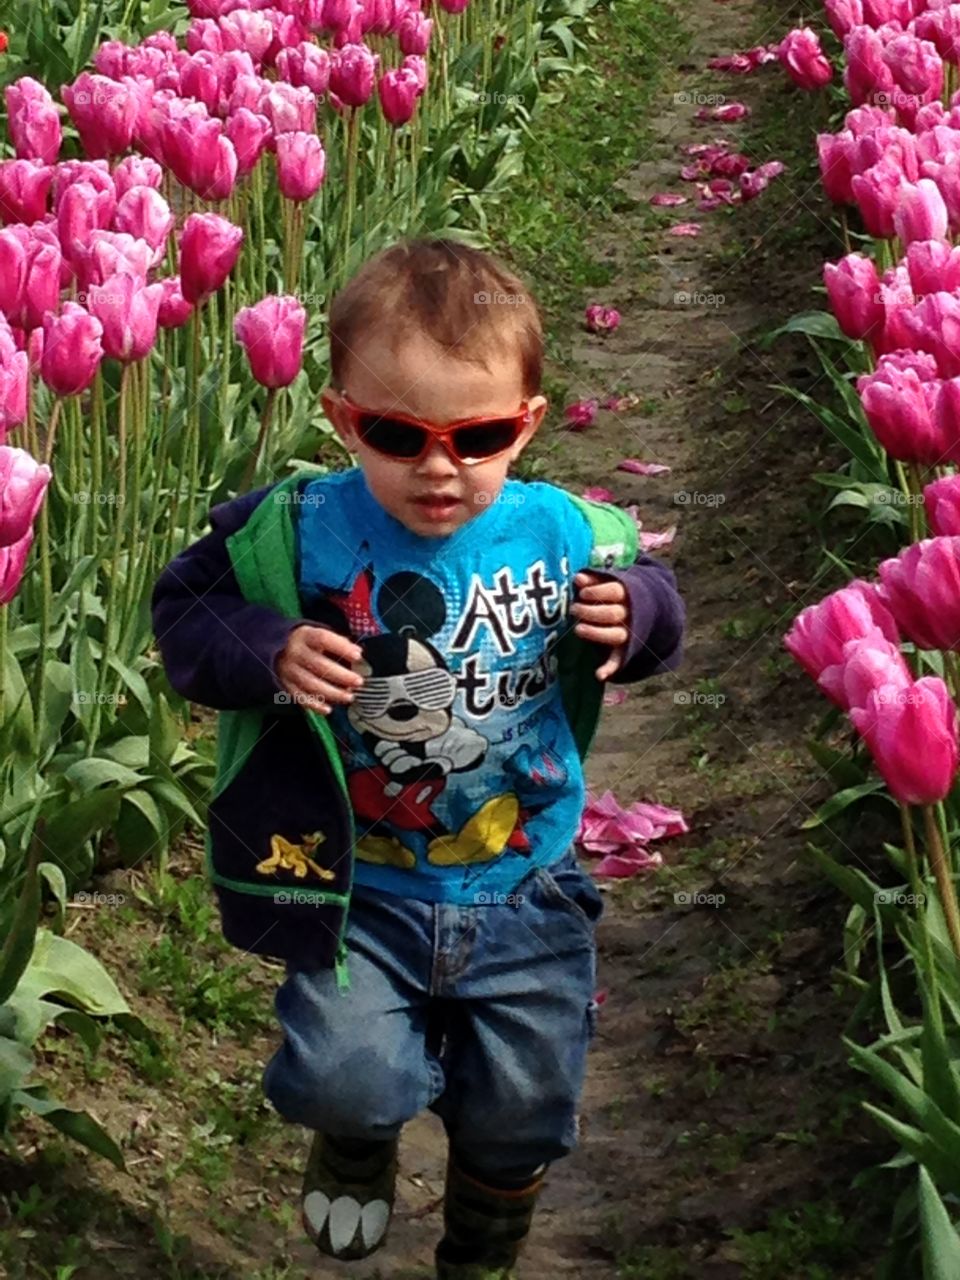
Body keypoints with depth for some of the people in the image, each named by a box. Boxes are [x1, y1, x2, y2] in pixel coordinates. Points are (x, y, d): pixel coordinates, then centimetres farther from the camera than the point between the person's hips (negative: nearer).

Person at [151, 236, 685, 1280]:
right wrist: (268, 653, -25)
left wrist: (639, 617, -18)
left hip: (525, 897, 2)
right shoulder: (296, 533, -17)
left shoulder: (568, 537, -12)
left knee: (520, 1116, 14)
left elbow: (651, 609, 6)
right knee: (345, 1077, -18)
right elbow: (185, 608, -6)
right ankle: (354, 1148, 23)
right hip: (359, 895, -2)